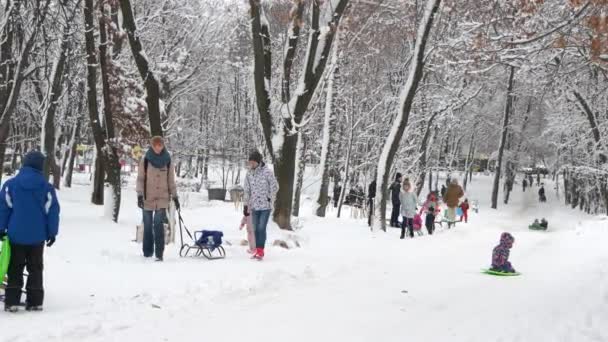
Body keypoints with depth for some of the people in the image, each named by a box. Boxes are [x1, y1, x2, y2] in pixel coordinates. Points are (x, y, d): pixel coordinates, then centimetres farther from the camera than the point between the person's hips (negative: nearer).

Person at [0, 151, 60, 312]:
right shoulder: (47, 187, -5)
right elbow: (52, 212, -2)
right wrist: (52, 233, 6)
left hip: (16, 235, 0)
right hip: (37, 237, 0)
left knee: (15, 269, 10)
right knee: (35, 269, 11)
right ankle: (35, 301, 10)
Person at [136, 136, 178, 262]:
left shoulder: (167, 160, 4)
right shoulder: (145, 160, 0)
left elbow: (171, 180, 9)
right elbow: (140, 178, -1)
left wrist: (175, 196, 6)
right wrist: (139, 195, -11)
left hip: (162, 198, 0)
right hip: (147, 197, 0)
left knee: (158, 224, -13)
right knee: (148, 226, 8)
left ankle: (159, 254, -11)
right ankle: (147, 253, 19)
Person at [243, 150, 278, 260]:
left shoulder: (267, 172, -11)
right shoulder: (249, 174, 3)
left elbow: (275, 186, -6)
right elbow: (247, 191, 10)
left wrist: (269, 198, -5)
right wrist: (246, 205, 11)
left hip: (265, 206, -5)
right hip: (254, 206, 5)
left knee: (262, 228, -11)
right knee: (256, 229, 8)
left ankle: (260, 251, -7)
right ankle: (258, 251, 16)